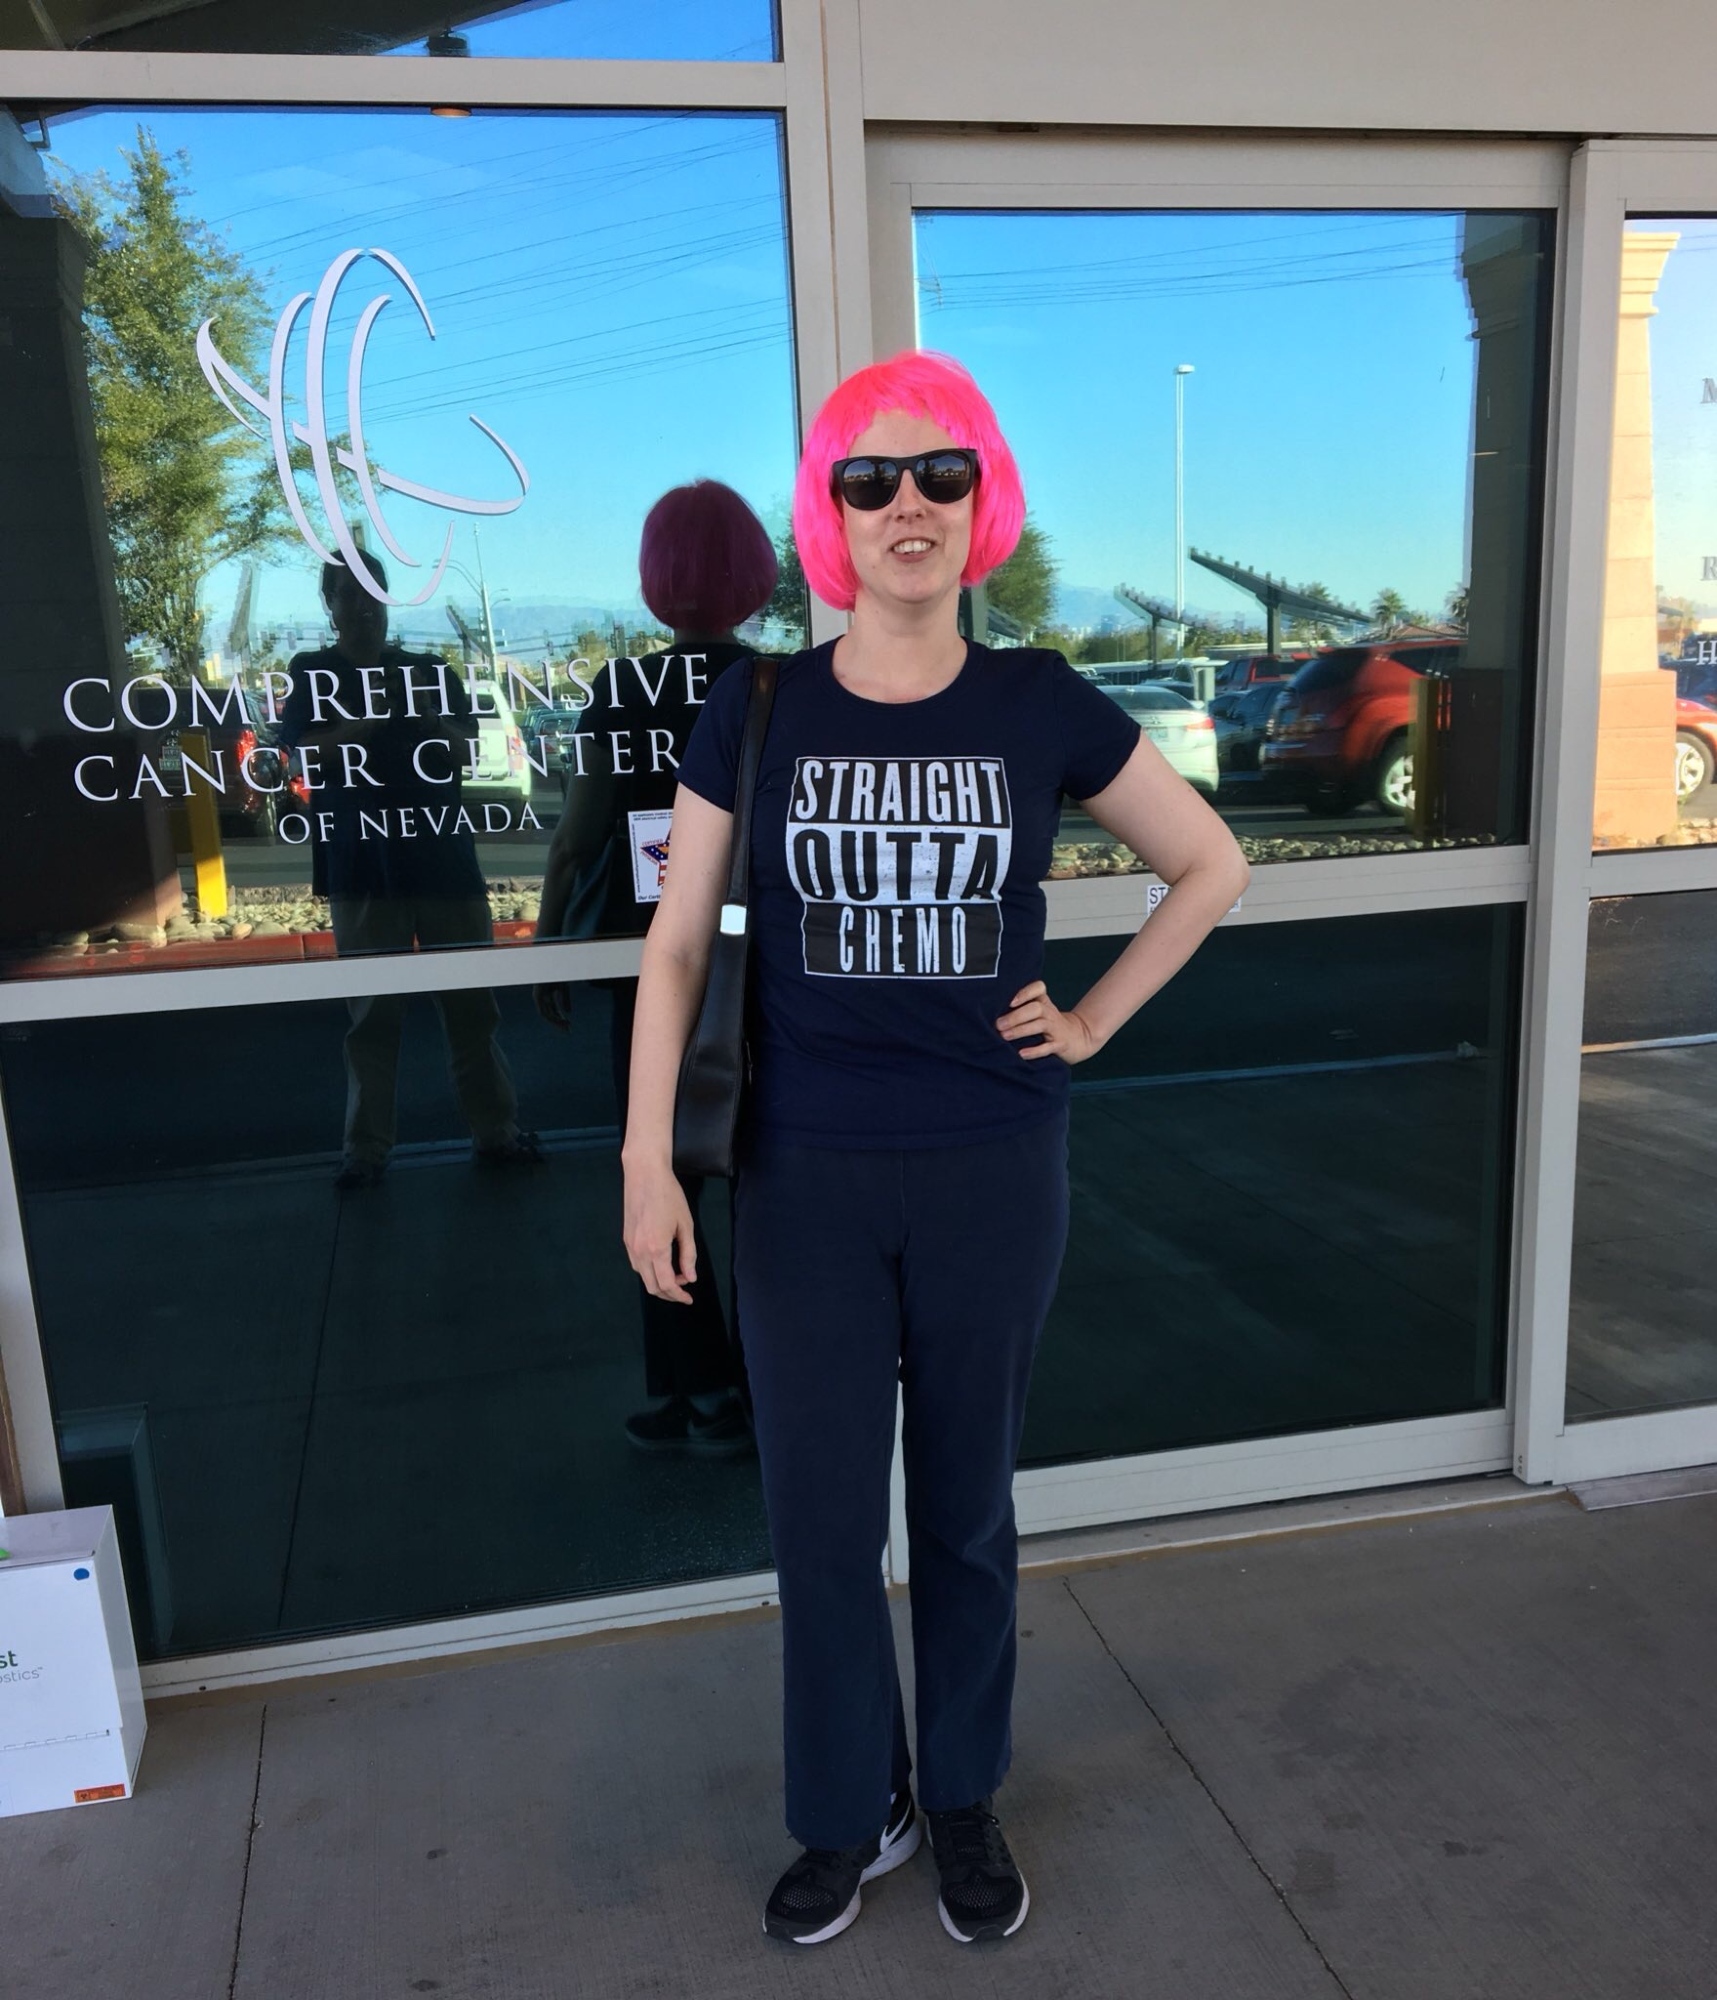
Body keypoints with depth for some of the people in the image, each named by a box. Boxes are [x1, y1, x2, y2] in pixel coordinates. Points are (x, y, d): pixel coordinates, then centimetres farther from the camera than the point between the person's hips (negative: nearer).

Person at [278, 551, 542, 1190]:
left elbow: (465, 751, 5)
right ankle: (367, 1148, 7)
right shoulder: (310, 674, 7)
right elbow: (308, 753, -7)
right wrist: (374, 713, -17)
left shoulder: (433, 670, 13)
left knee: (472, 1000, 3)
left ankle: (495, 1132, 10)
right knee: (373, 1011, 0)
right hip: (362, 866, -2)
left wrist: (429, 712, -13)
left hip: (444, 857, 2)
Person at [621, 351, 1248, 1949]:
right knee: (819, 1516, 10)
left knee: (965, 1505, 15)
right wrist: (647, 1159, -7)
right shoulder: (755, 714, -3)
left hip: (993, 1175, 0)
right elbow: (676, 946, -1)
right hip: (806, 1180, 0)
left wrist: (1094, 1022, 2)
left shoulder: (1043, 709, -3)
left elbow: (1211, 865, 9)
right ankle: (851, 1811, 35)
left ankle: (963, 1801, 38)